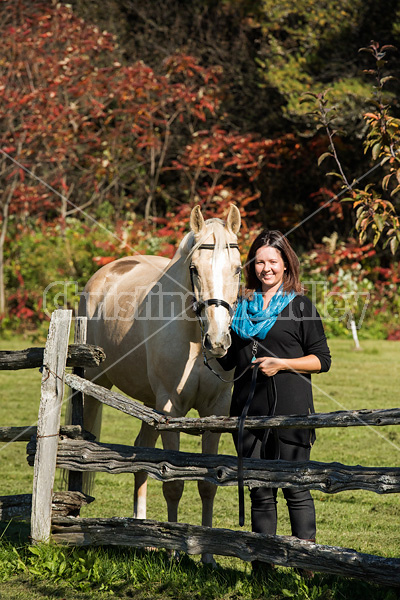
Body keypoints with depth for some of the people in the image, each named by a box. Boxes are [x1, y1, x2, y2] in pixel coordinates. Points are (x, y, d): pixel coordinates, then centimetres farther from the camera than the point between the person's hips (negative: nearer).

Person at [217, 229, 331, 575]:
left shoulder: (301, 306, 1)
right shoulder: (242, 305, 14)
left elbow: (321, 360, -1)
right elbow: (227, 359, 21)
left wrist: (281, 364, -13)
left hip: (290, 408, -4)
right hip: (249, 409, 4)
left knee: (295, 488, -4)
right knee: (260, 492, 9)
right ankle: (261, 564, 15)